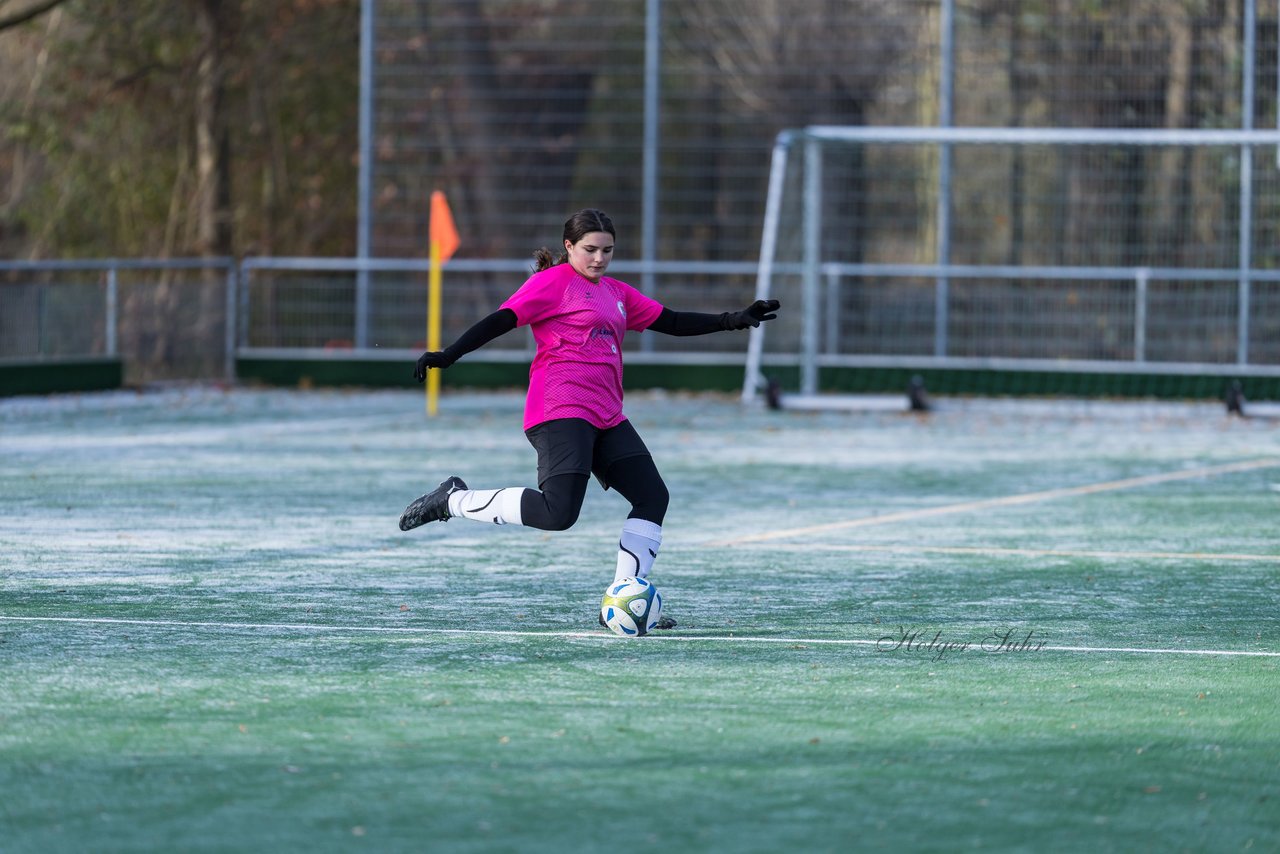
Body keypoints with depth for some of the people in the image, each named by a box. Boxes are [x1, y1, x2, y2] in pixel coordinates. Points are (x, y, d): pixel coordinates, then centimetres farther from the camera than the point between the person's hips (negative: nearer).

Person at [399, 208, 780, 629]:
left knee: (653, 496, 0)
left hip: (606, 417, 8)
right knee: (558, 512, -21)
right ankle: (455, 500, -5)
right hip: (560, 411, -8)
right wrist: (449, 355, -19)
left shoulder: (616, 293, 21)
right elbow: (503, 319, -9)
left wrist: (733, 320, 19)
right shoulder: (554, 282, -1)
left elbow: (671, 322, 25)